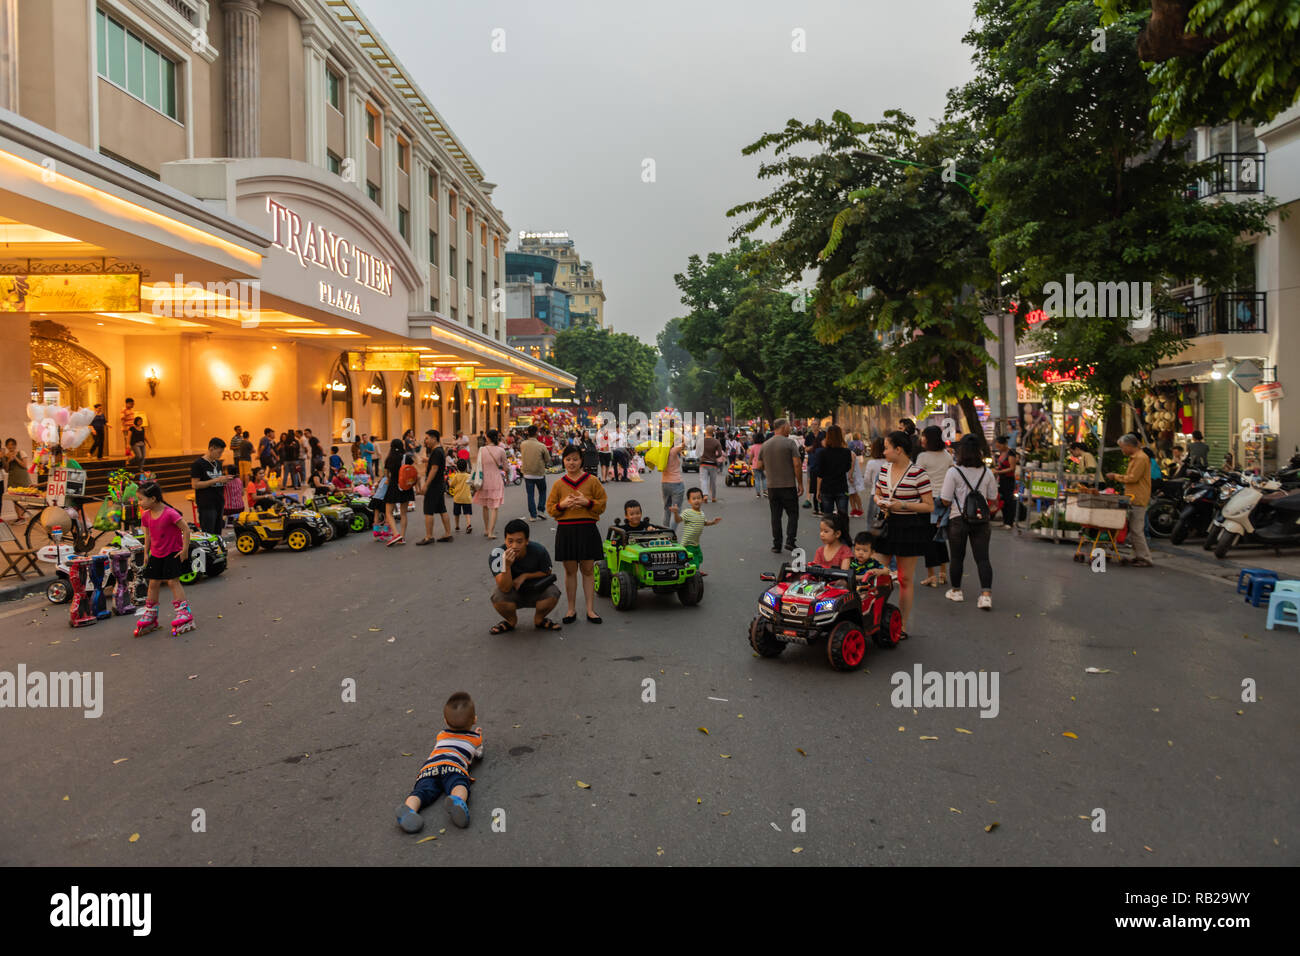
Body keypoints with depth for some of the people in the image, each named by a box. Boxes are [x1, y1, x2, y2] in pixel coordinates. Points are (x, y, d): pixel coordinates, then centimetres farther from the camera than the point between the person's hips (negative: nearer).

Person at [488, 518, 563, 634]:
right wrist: (507, 566, -47)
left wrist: (525, 576, -17)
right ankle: (511, 621, 4)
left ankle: (539, 620, 5)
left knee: (552, 593, -29)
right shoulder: (497, 554, -25)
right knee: (498, 598, -32)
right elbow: (505, 588, -31)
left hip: (536, 591, 1)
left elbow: (547, 572, -1)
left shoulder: (539, 550, -22)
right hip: (512, 593, -1)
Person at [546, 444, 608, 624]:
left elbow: (602, 505, 2)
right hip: (565, 531, 1)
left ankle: (590, 610, 11)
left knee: (587, 570, 4)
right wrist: (562, 504, -11)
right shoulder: (559, 484, 7)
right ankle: (572, 609, 17)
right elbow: (550, 508, 8)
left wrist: (587, 502, -15)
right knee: (570, 571, 8)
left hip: (587, 530, -1)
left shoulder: (592, 481, 2)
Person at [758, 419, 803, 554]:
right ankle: (790, 541, -6)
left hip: (772, 486, 4)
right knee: (792, 514, 6)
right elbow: (797, 464, -12)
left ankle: (776, 545, 10)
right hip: (788, 485, -4)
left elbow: (759, 466, 10)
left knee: (775, 516, 9)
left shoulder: (765, 445, 7)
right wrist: (800, 483, -6)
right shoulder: (790, 443, -8)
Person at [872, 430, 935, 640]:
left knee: (906, 578, 5)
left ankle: (902, 625, 15)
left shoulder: (918, 473, -11)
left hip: (910, 527, -5)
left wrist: (903, 506, -20)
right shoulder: (884, 470, 7)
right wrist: (880, 502, -2)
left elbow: (929, 506, -10)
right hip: (886, 525, 5)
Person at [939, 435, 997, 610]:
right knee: (982, 558, 2)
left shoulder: (953, 472, -11)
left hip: (958, 519, -2)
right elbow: (992, 497, 9)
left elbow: (945, 501, -11)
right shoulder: (987, 472, 0)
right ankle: (986, 594, -10)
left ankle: (956, 590, 25)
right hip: (982, 520, 2)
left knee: (957, 557, 11)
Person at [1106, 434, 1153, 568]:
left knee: (1136, 529, -10)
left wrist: (1116, 476, -8)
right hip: (1134, 499, 11)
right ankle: (1140, 555, 20)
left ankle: (1145, 559, -7)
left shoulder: (1141, 458, -14)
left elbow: (1133, 478, -18)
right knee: (1133, 529, 14)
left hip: (1138, 499, -11)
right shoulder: (1134, 458, 19)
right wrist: (1118, 476, 13)